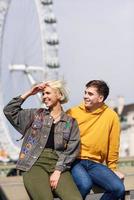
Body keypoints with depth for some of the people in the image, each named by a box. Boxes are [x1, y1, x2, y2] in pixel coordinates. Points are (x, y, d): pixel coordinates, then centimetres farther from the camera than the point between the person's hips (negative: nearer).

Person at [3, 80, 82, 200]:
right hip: (35, 164, 0)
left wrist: (58, 171, -8)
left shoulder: (70, 122, 12)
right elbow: (9, 111, 11)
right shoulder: (36, 115, 17)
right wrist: (29, 93, 9)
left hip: (59, 166, 0)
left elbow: (71, 151, 4)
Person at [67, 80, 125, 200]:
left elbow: (113, 146, 10)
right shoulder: (72, 113, 2)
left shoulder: (112, 116, 4)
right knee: (85, 184, -33)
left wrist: (113, 169, 13)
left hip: (94, 163, 2)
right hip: (73, 160, -2)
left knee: (118, 188, -20)